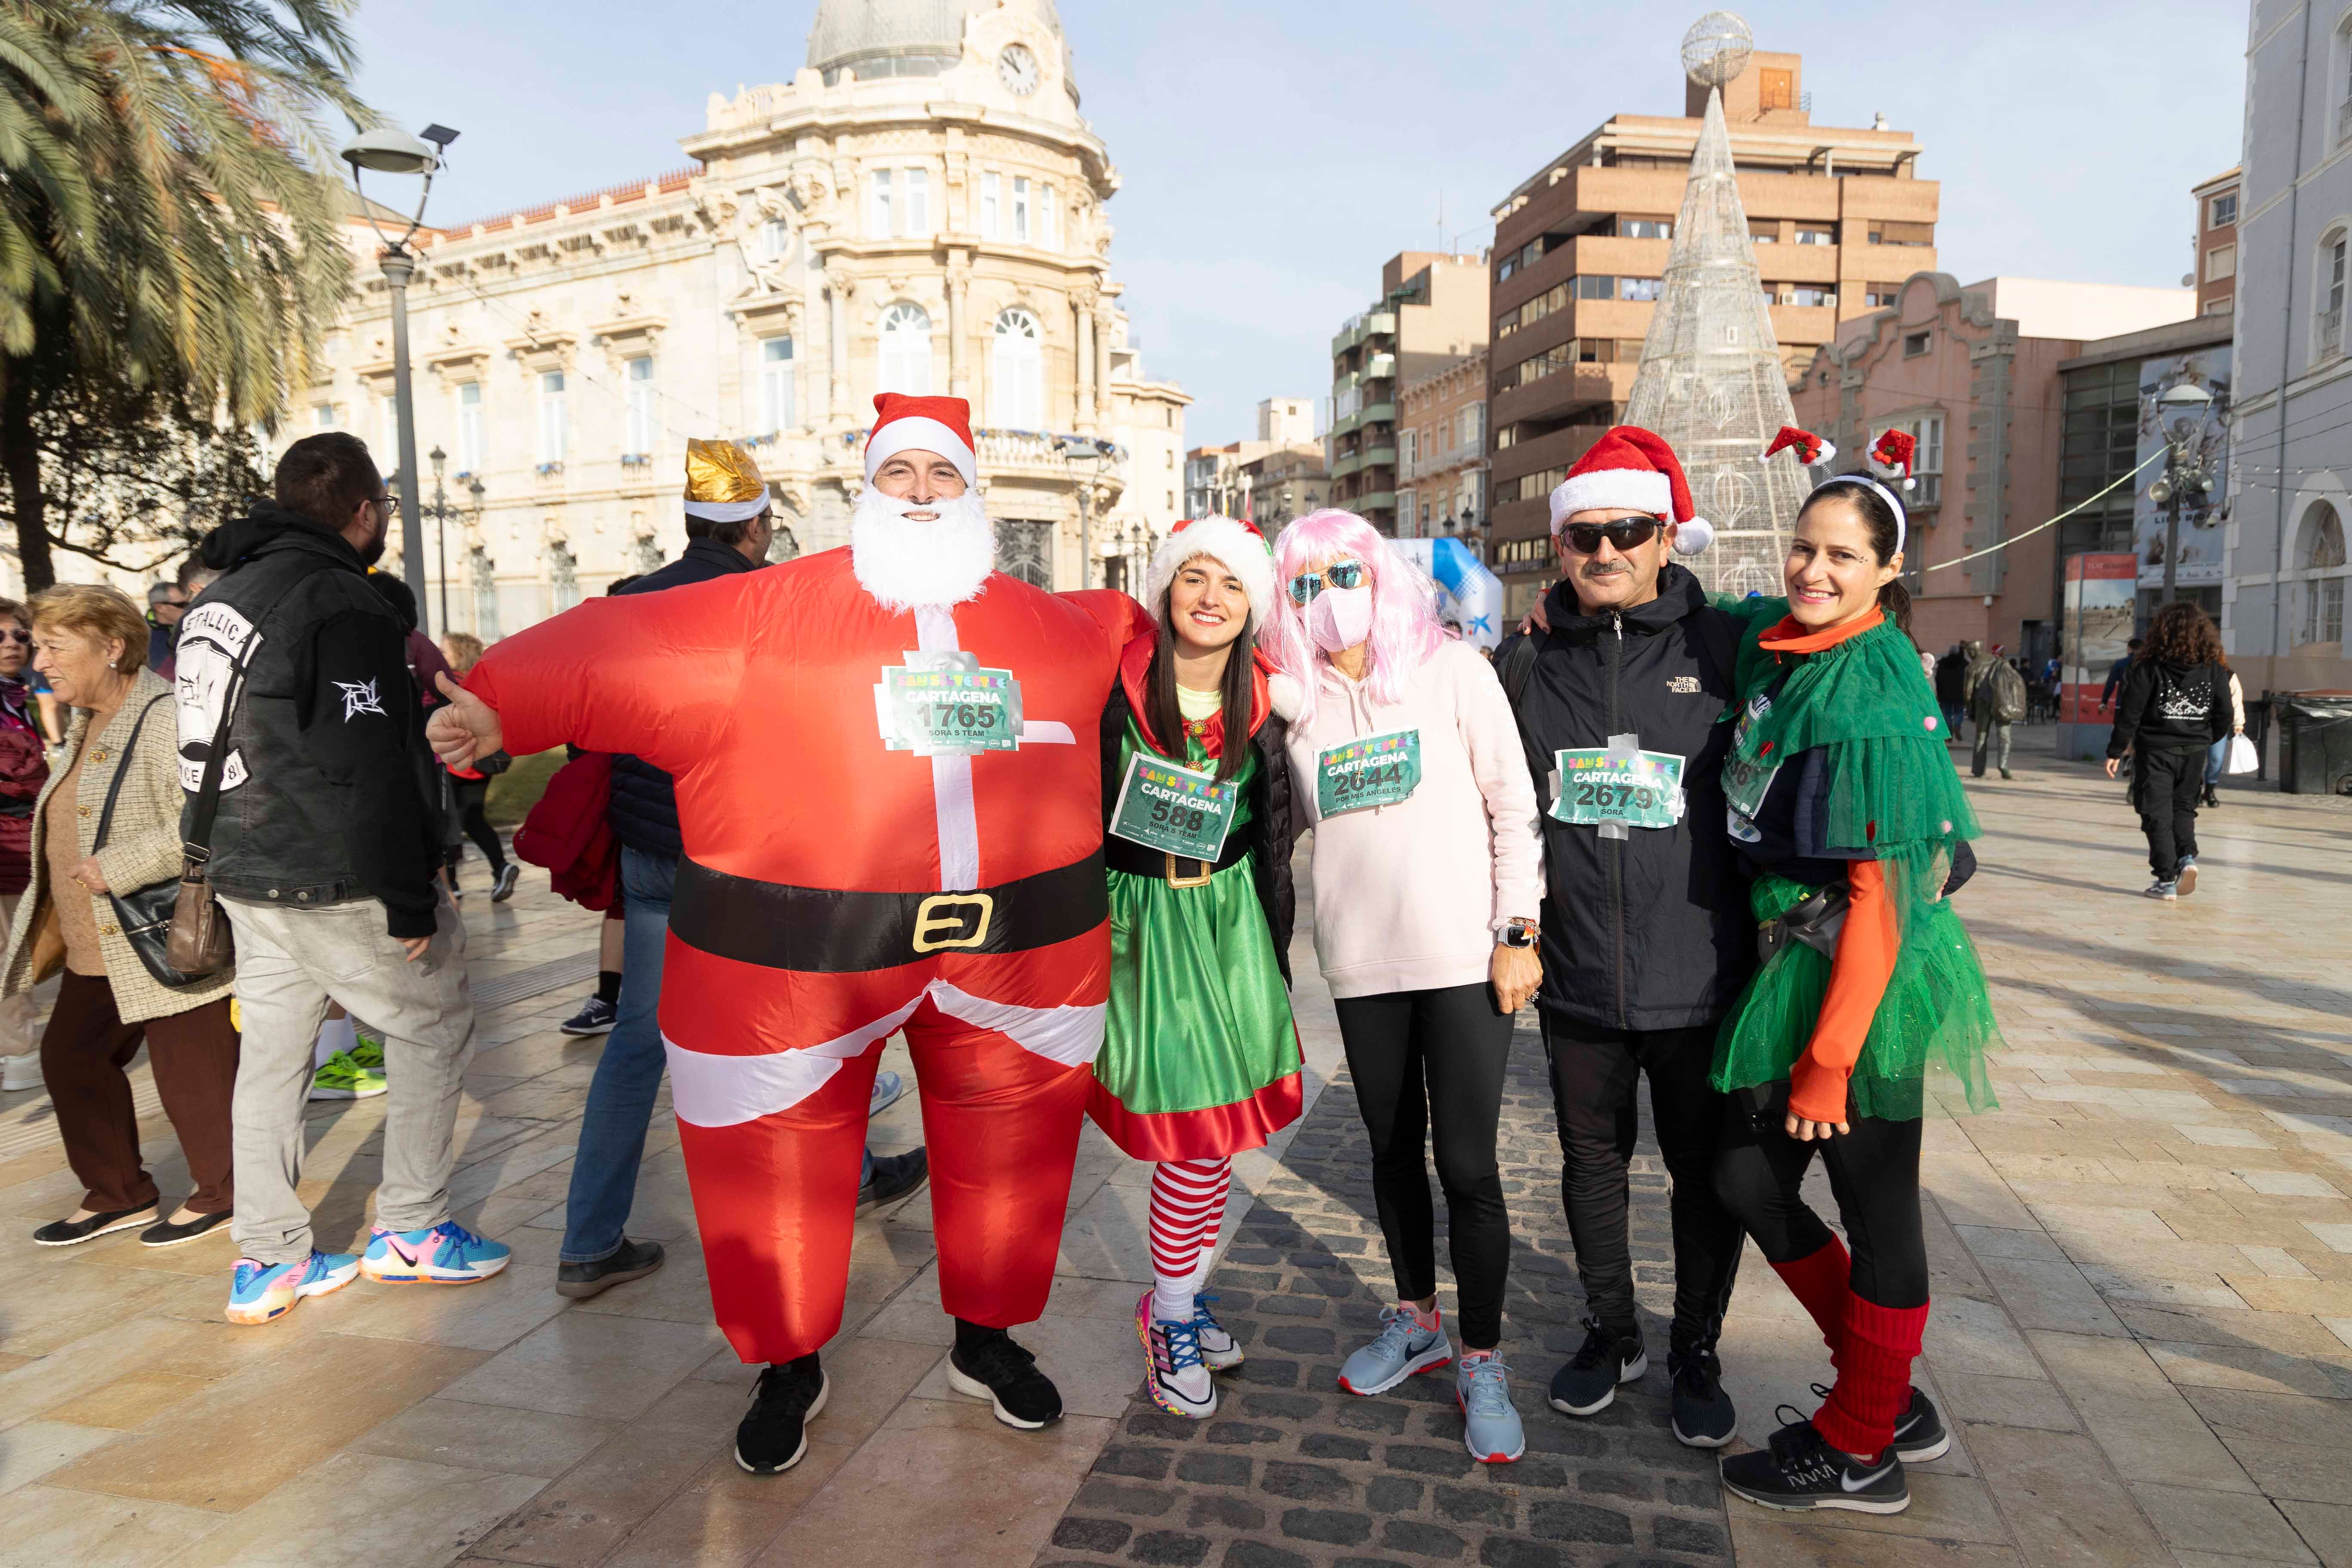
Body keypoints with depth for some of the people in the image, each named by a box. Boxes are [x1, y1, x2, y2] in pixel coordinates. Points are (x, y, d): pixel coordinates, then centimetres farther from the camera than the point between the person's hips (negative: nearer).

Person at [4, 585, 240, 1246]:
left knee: (190, 1075, 1)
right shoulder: (88, 724, 14)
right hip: (100, 949, 10)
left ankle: (221, 1191, 21)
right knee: (71, 1058, 15)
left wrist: (115, 868, -25)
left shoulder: (167, 720, -19)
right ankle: (119, 1196, 29)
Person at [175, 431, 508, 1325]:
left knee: (271, 1052, 14)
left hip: (246, 875, 9)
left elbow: (217, 744, 19)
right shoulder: (344, 604, -18)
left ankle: (266, 1261, 21)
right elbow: (372, 774, -22)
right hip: (335, 884, -9)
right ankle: (410, 1229, 11)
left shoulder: (218, 598, 13)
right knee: (437, 1019, 6)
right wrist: (412, 904, -18)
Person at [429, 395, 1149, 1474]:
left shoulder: (1044, 624, 13)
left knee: (1009, 1143, 16)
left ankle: (988, 1339, 41)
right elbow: (627, 650, -10)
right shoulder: (777, 609, -2)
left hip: (1014, 943, 4)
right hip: (805, 945, -3)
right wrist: (500, 707, -20)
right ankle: (789, 1367, 33)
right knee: (780, 1161, 6)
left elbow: (1122, 639, 34)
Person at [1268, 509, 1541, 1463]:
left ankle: (1483, 1364, 16)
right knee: (1393, 1149, 15)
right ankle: (1416, 1323, 35)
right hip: (1361, 961, 4)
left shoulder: (1452, 670, -1)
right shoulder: (1298, 703, 8)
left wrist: (1518, 933, -7)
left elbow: (1514, 804, -2)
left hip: (1464, 954, -3)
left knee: (1467, 1164, -2)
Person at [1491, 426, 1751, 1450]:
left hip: (1698, 976, -2)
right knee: (1592, 1158, 17)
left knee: (1707, 1172, 12)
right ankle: (1610, 1334, 38)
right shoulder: (1527, 663, 3)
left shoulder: (1724, 648, -5)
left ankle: (1697, 1352, 33)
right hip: (1576, 977, 3)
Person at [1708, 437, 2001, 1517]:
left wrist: (1828, 1055, -20)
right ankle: (1892, 1402, 33)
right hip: (1790, 960, 9)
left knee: (1876, 1207, 8)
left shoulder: (1875, 697, -18)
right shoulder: (1775, 648, 4)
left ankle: (1861, 1452, 27)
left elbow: (1883, 896, -20)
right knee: (1749, 1180, 14)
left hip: (1863, 979, -8)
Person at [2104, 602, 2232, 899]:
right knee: (2183, 807, 21)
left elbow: (2129, 713, -10)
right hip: (2194, 752, 3)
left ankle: (2166, 879, 0)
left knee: (2158, 813, 3)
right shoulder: (2214, 670, 0)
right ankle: (2188, 856, -3)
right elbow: (2226, 715, 4)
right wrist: (2206, 740, 22)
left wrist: (2115, 752, -3)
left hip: (2155, 750, -3)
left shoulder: (2150, 668, -9)